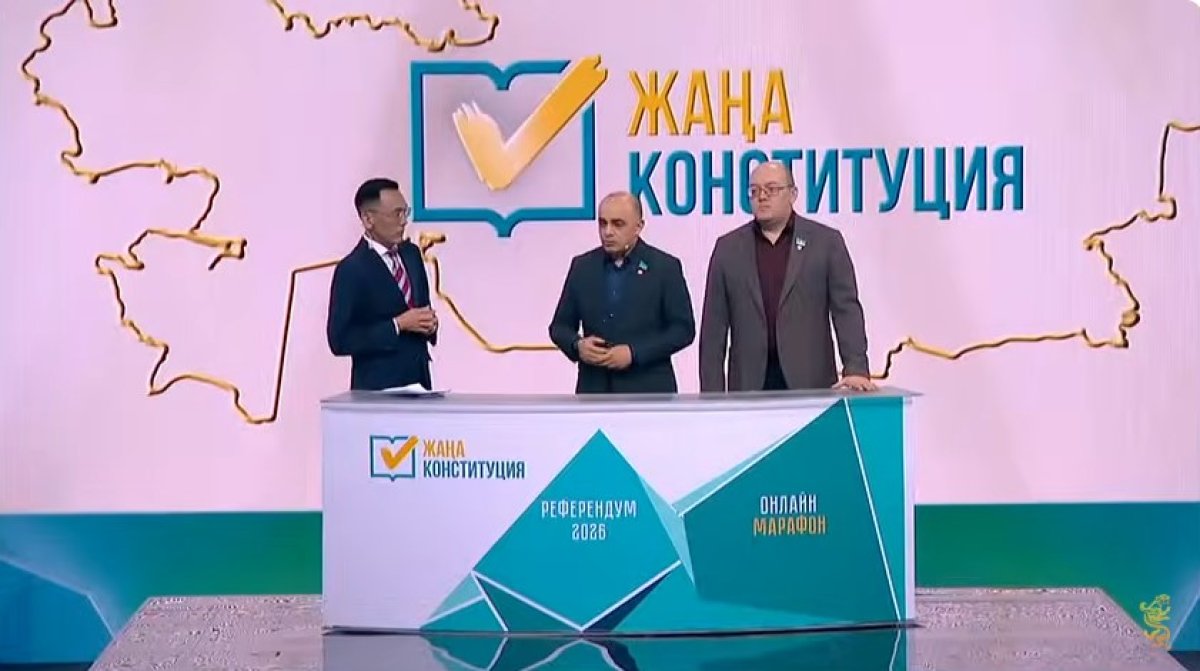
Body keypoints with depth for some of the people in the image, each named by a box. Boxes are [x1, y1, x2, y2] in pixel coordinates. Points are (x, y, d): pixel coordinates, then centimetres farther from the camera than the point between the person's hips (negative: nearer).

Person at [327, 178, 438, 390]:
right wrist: (398, 325, -18)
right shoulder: (352, 269, -12)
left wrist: (428, 322, -2)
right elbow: (339, 340, -14)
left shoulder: (411, 253, 9)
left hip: (418, 380, 6)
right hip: (378, 390, -6)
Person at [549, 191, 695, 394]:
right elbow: (560, 326, 13)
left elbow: (683, 328, -4)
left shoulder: (665, 267, -2)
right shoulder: (582, 266, 8)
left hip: (648, 395, -3)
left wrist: (634, 353, -16)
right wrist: (577, 345, -11)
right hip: (596, 394, 3)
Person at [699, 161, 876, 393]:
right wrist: (712, 395, 3)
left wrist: (855, 369, -12)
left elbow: (846, 309, 0)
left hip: (811, 384, -1)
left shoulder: (826, 242, 6)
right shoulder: (728, 247, 11)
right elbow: (714, 325, 9)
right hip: (749, 386, 1)